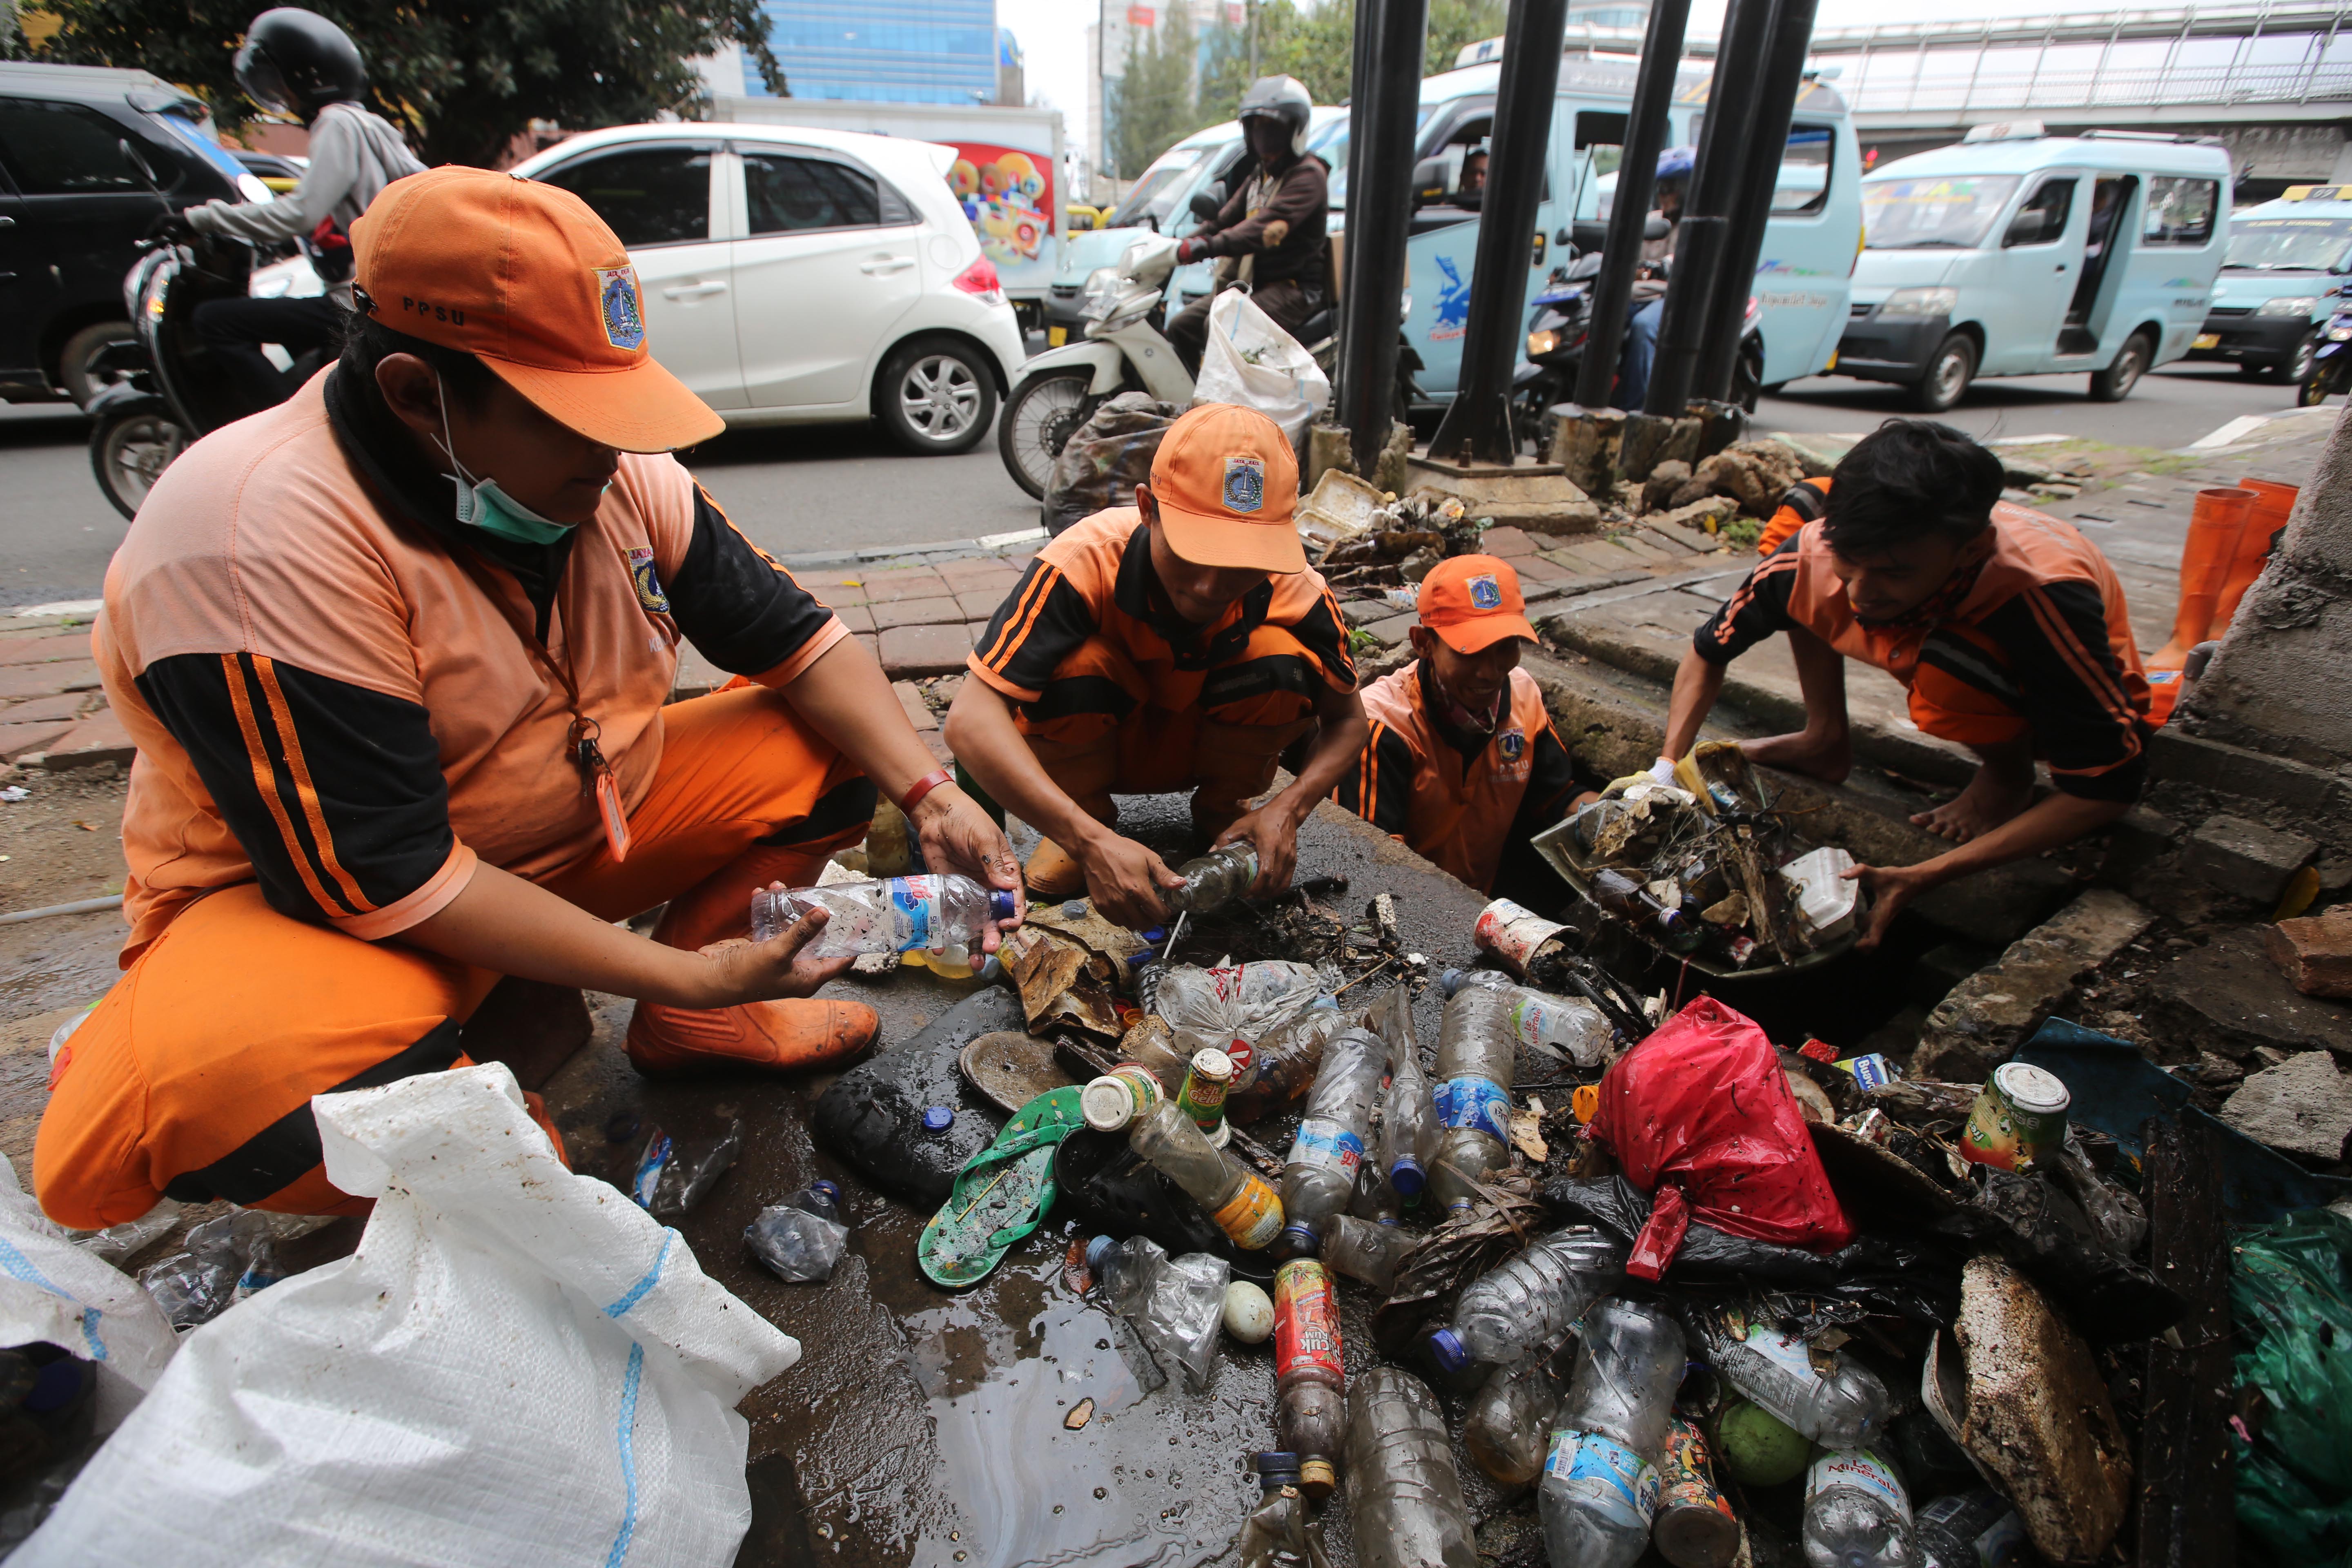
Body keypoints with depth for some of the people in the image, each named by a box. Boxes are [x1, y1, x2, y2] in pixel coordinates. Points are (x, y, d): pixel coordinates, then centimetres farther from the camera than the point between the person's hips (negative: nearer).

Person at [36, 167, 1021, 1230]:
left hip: (574, 821, 6)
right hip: (311, 895, -5)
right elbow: (383, 876, -29)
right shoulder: (263, 542, -27)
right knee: (234, 1081, -38)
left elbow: (797, 637, -4)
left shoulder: (617, 474, -8)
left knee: (830, 747, -6)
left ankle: (694, 1024, 3)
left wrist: (930, 794, -19)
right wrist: (685, 970, -29)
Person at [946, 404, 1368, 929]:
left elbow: (1347, 720, -11)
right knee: (1077, 663, -34)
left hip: (1207, 745, 2)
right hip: (1100, 746, -1)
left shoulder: (1293, 590, -26)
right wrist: (1090, 840, -51)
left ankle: (1221, 809, -1)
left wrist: (1287, 810, -31)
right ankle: (1093, 817, -5)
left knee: (1281, 657, -27)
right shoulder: (1087, 561, -34)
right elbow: (971, 718, -41)